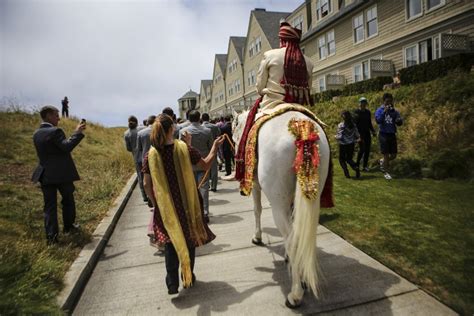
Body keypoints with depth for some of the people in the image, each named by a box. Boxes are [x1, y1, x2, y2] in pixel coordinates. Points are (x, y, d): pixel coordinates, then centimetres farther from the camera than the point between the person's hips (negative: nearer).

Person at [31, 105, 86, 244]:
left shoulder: (36, 134, 9)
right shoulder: (55, 131, -15)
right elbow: (67, 147, -27)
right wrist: (77, 132, -20)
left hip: (45, 175, 6)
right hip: (62, 174, -6)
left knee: (49, 205, 7)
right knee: (68, 200, 15)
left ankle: (51, 236, 6)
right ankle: (68, 226, 30)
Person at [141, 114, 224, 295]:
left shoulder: (150, 155, -9)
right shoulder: (184, 148, -14)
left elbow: (147, 185, -6)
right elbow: (205, 166, -3)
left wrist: (155, 202, 8)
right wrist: (215, 147, 9)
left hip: (165, 207, 1)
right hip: (187, 204, -1)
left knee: (171, 243, 17)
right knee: (189, 240, 18)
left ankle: (172, 283, 21)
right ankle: (188, 277, 33)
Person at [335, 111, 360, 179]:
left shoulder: (341, 125, -16)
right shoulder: (353, 125, 0)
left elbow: (340, 136, -19)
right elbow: (357, 136, 3)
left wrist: (336, 136, 1)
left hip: (343, 145, -5)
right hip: (351, 144, 5)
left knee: (342, 159, 13)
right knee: (349, 159, 18)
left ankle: (346, 172, 3)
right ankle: (356, 168, -5)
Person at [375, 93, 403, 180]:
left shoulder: (394, 111, 6)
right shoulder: (379, 110, -4)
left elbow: (400, 122, 2)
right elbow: (378, 120, -21)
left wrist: (399, 121, -20)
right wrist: (384, 111, -25)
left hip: (392, 135, 4)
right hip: (384, 134, -4)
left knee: (393, 155, 6)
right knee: (386, 155, -1)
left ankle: (382, 161, 35)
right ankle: (386, 172, 14)